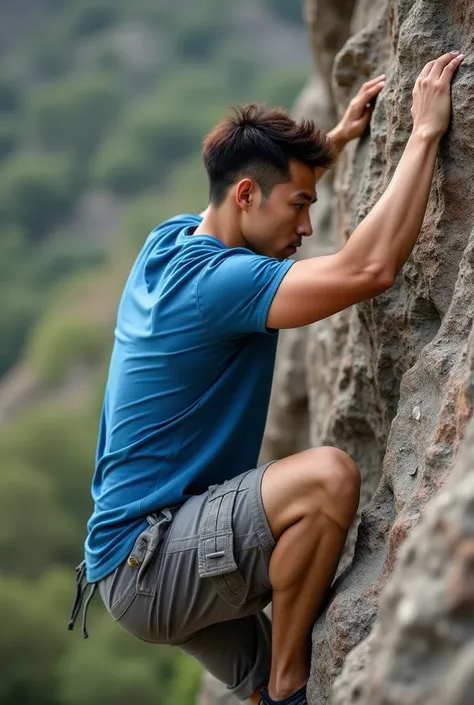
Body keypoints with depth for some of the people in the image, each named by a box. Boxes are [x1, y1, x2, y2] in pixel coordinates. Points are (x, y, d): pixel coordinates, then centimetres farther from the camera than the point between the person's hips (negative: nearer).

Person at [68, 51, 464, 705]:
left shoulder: (171, 240, 7)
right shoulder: (214, 281, -22)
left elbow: (266, 174, 32)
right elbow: (370, 269, -32)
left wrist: (339, 135, 28)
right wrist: (424, 133, -25)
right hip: (144, 561, -10)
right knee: (326, 476, -29)